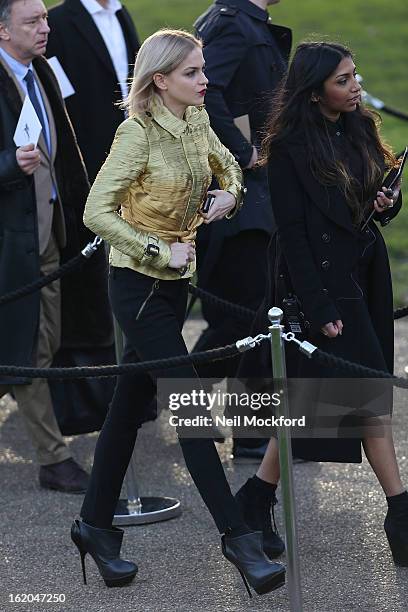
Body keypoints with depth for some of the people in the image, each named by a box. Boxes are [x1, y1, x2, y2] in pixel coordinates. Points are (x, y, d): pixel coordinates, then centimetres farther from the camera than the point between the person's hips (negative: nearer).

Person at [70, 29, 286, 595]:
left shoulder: (197, 120, 4)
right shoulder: (139, 133, -18)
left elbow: (228, 164, 23)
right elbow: (96, 213, -21)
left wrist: (230, 193, 1)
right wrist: (159, 251, -23)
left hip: (174, 283, 7)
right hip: (138, 285, -7)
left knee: (130, 407, 13)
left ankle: (96, 526, 24)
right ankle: (238, 538, -8)